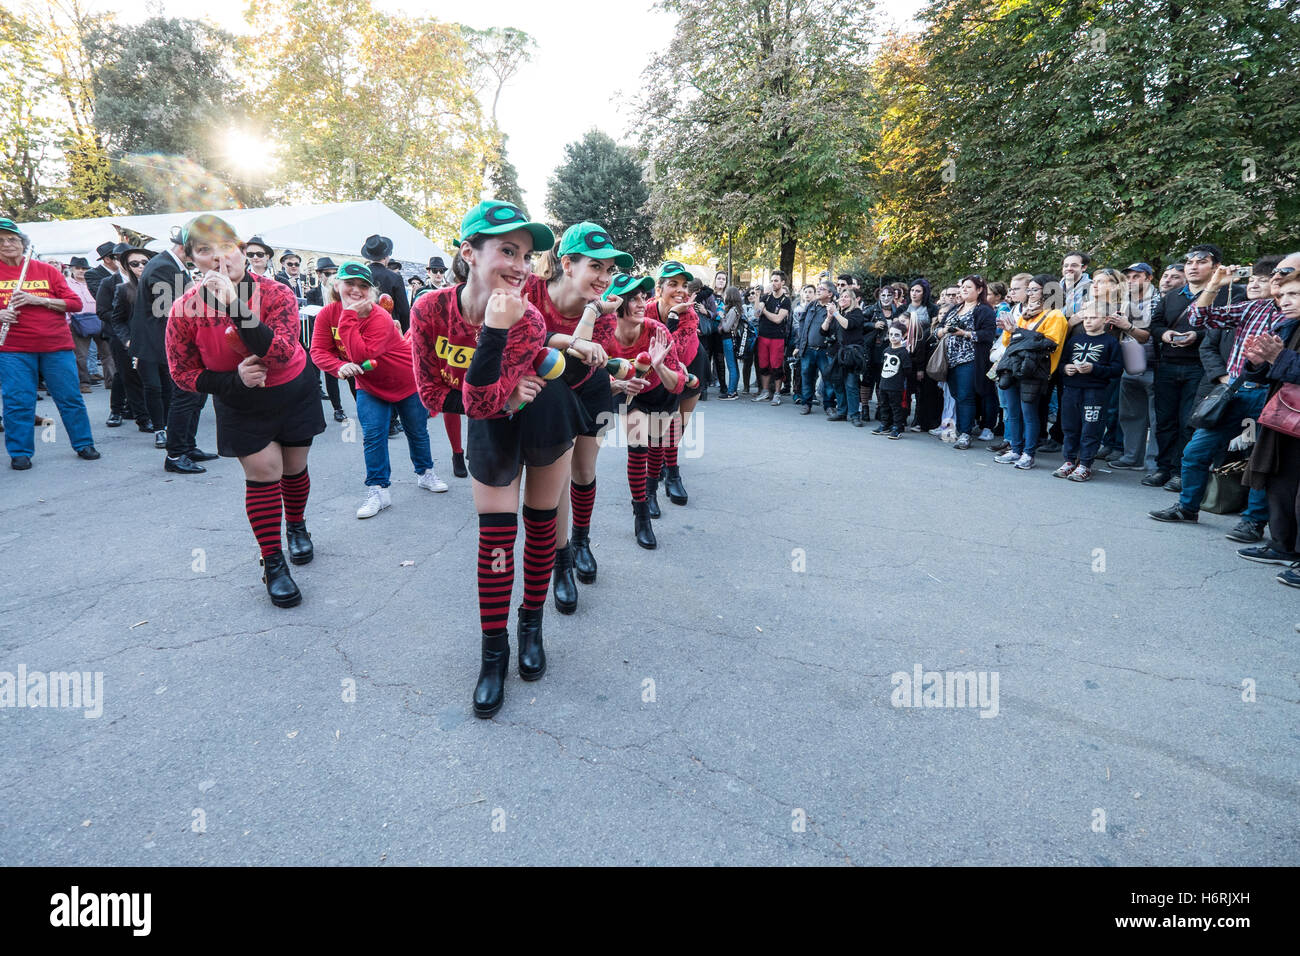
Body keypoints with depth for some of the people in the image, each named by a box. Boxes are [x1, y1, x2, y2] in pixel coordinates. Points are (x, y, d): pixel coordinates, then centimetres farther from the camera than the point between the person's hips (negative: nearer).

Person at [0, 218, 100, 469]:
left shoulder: (47, 271, 6)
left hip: (56, 347, 0)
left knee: (70, 398, 5)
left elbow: (75, 303, 0)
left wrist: (38, 299, -12)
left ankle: (84, 444, 17)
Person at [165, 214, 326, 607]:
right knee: (263, 473, -7)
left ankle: (297, 527, 43)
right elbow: (182, 373, -8)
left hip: (293, 393, 0)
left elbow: (281, 354, -39)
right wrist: (234, 380, -23)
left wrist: (236, 307, -46)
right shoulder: (185, 310, -19)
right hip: (240, 406, 0)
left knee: (294, 468, 13)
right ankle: (273, 564, 4)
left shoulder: (275, 294, -24)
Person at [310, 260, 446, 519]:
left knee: (417, 432, 11)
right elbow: (318, 351, -16)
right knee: (373, 435, -7)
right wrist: (340, 367, -35)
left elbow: (362, 356, -38)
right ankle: (377, 491, 2)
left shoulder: (379, 318, -28)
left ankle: (425, 473, 34)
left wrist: (348, 318, -37)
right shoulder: (328, 314, -12)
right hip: (369, 387, 3)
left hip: (407, 382, -3)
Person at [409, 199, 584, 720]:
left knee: (541, 523, 9)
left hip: (545, 415, -1)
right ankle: (493, 651, 15)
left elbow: (480, 401, -37)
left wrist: (494, 330, -47)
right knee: (495, 534, 0)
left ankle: (532, 623, 31)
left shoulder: (528, 321, -30)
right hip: (491, 429, 1)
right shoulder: (431, 309, -23)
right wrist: (498, 396, -27)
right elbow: (431, 394, -15)